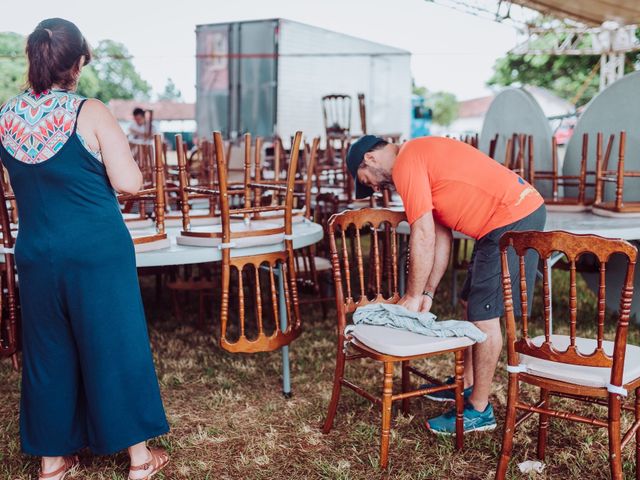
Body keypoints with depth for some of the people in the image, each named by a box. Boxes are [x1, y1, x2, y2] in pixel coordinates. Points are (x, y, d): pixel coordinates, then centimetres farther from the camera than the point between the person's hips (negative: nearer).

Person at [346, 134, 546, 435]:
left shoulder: (406, 163, -11)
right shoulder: (422, 158, 19)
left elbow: (423, 238, -15)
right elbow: (441, 235, 18)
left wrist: (413, 296, -5)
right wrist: (428, 293, 16)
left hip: (512, 221, -11)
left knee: (484, 314, -4)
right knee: (472, 304, 19)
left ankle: (479, 410, 9)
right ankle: (466, 385, 33)